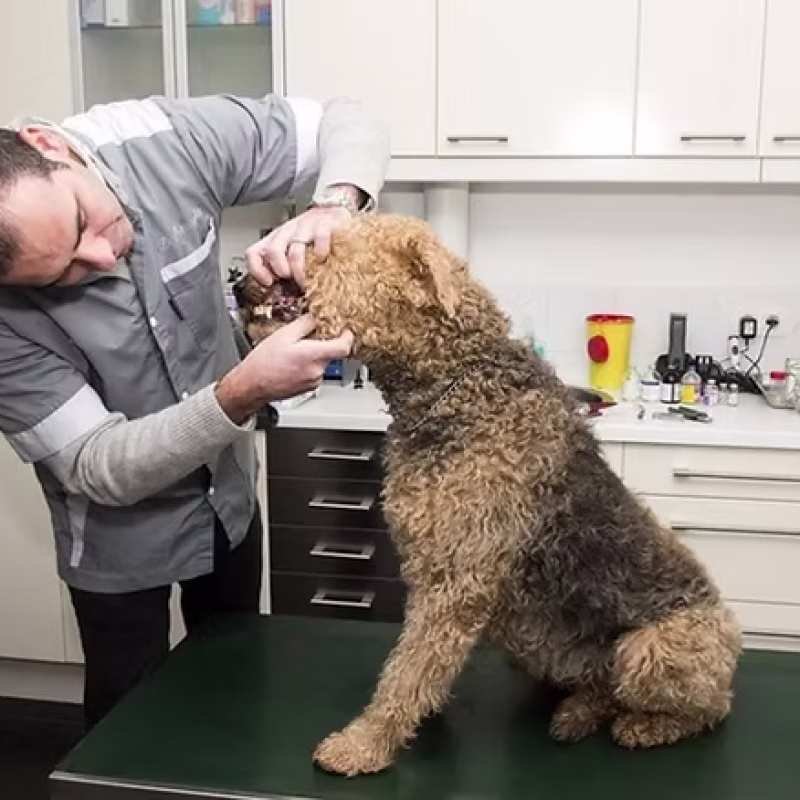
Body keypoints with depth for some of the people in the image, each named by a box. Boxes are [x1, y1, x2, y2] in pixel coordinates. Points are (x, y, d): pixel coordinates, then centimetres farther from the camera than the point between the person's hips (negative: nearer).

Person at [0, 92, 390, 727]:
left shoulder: (167, 141, -26)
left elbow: (349, 121, -16)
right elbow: (100, 471, -30)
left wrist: (332, 207, -38)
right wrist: (244, 395, -44)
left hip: (230, 491, 4)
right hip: (121, 537, -4)